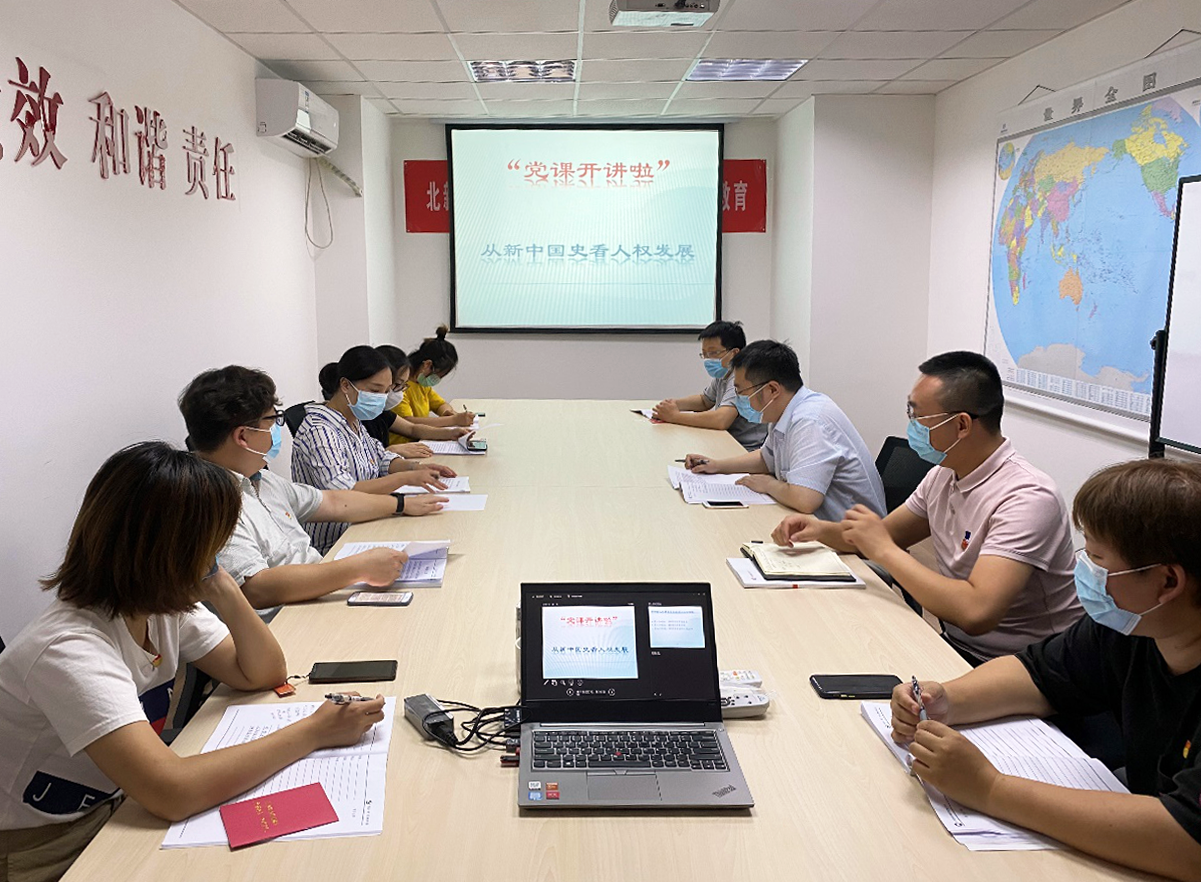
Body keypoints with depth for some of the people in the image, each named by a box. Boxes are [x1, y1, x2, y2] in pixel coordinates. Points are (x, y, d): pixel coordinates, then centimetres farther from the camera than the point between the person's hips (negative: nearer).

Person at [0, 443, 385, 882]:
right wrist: (314, 732, -30)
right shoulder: (69, 650, -30)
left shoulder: (163, 606, -5)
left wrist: (224, 592, -18)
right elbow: (172, 793, -38)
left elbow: (263, 675, -1)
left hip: (115, 810, 7)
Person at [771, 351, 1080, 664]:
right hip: (953, 644, 7)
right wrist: (822, 530, -2)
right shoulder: (943, 475, 3)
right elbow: (887, 533, 18)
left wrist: (884, 550, -25)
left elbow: (976, 612, -35)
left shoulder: (1027, 498, -25)